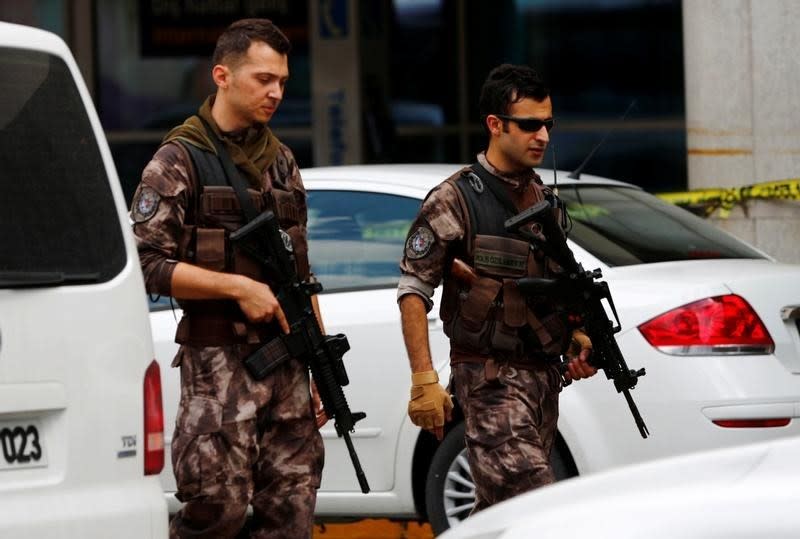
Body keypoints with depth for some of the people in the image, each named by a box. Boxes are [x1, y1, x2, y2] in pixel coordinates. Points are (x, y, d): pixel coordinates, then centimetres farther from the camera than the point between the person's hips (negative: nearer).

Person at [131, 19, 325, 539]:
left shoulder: (282, 160, 17)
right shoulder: (179, 161, -3)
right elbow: (146, 263, -12)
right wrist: (238, 287, -16)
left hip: (287, 364, 6)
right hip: (220, 363, -6)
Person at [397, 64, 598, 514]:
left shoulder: (547, 202, 13)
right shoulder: (455, 201, -8)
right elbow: (414, 291, -9)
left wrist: (579, 340, 5)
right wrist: (424, 380, -16)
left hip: (545, 376, 7)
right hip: (491, 378, -7)